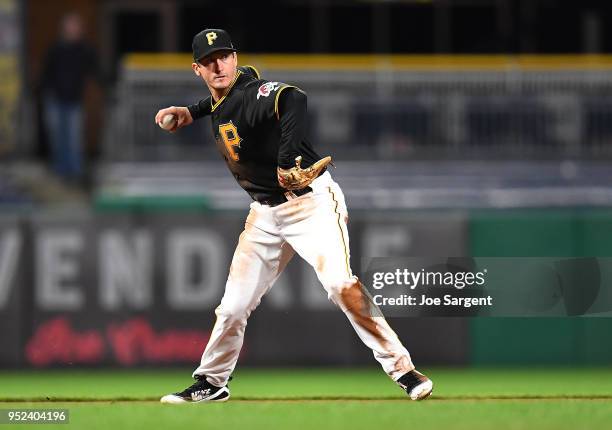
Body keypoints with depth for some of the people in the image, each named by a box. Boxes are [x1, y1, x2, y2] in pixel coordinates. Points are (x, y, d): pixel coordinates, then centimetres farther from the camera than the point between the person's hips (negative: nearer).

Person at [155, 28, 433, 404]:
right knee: (234, 305, 8)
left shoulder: (252, 91, -19)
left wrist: (286, 163, -46)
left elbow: (293, 99, -41)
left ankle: (403, 370, -23)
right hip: (266, 213, 8)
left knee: (340, 283, -27)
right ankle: (211, 383, 29)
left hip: (311, 200, -8)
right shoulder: (221, 102, 7)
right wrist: (191, 113, 26)